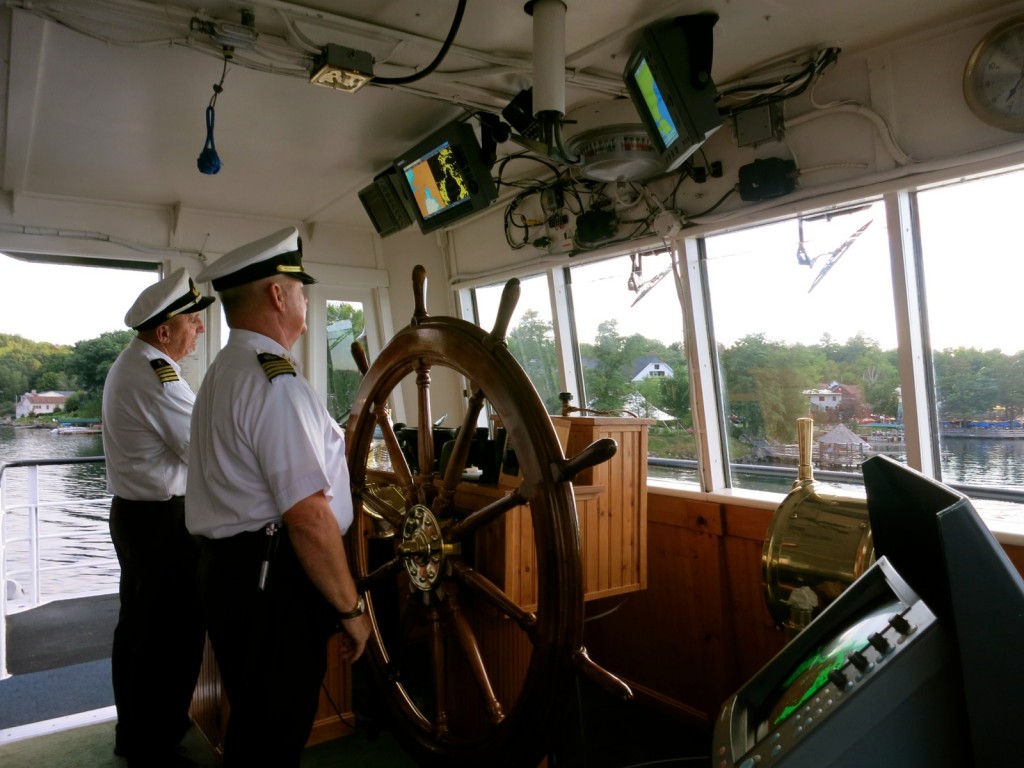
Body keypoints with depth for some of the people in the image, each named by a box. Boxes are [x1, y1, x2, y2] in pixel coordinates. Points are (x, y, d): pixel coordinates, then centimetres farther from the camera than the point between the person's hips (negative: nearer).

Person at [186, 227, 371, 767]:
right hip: (272, 580, -10)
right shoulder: (275, 379, -18)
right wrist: (350, 609, -14)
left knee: (255, 723, 22)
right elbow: (309, 516, -22)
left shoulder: (222, 373, 15)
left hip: (227, 564, 10)